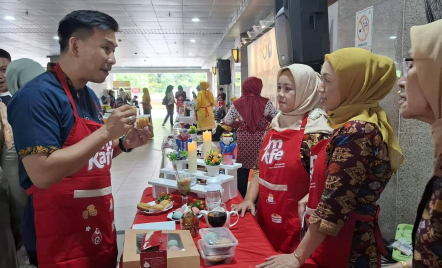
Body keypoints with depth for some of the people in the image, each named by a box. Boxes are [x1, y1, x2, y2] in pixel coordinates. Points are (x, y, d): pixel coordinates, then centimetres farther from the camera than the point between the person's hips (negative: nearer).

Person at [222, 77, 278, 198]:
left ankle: (242, 199, 20)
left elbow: (227, 121, -1)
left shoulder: (237, 104, -3)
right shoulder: (265, 102, -7)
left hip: (243, 140, 1)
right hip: (260, 139, -1)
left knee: (242, 169, 11)